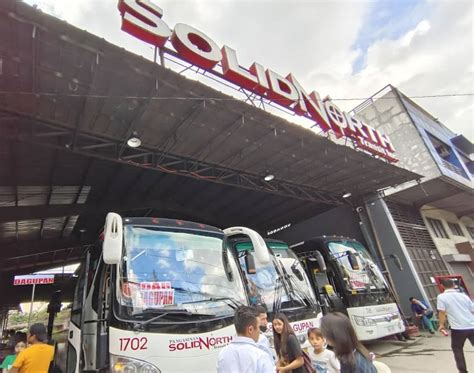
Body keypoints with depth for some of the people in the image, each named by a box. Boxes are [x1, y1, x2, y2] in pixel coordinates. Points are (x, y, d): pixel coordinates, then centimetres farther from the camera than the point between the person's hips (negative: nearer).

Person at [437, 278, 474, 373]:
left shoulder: (441, 296, -5)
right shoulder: (463, 295, 7)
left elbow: (442, 312, -11)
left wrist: (442, 324, 1)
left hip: (458, 328, -3)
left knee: (457, 349, 18)